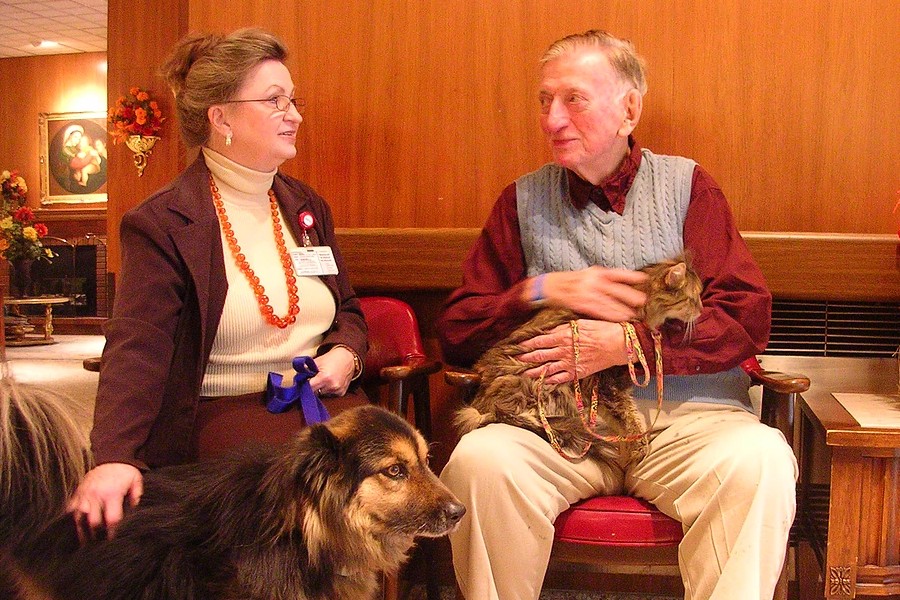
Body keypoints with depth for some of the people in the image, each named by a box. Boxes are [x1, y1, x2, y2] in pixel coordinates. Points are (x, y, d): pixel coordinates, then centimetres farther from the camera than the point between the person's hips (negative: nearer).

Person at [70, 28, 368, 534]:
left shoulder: (308, 207, 16)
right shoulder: (160, 225, -5)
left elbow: (349, 310, 23)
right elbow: (137, 345, -16)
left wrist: (346, 354, -1)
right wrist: (114, 456, -32)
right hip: (226, 411, -5)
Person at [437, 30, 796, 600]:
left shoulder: (686, 184, 10)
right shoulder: (523, 200, 13)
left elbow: (748, 317, 0)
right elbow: (456, 331, 10)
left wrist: (628, 344, -12)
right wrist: (542, 291, -7)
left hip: (684, 412, -1)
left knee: (760, 459, -32)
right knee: (480, 458, -30)